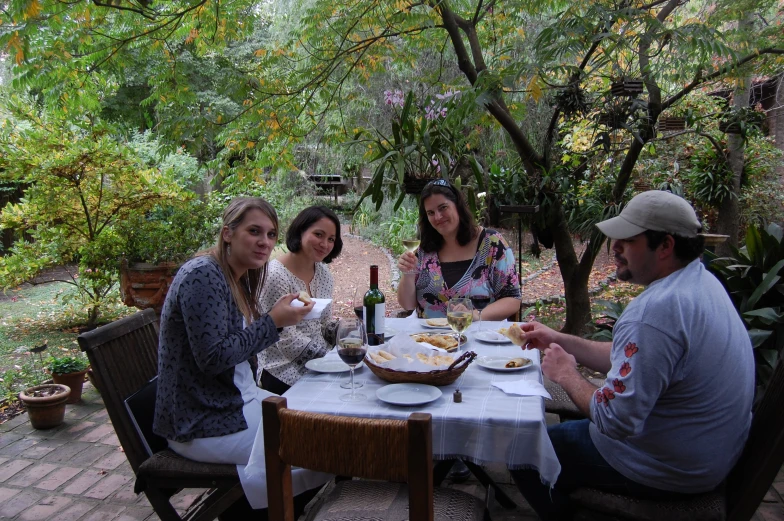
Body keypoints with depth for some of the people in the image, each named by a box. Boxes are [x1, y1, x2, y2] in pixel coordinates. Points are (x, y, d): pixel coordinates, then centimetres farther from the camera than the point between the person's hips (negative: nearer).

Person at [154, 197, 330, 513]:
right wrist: (273, 321, -21)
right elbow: (213, 358, -27)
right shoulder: (202, 276, -21)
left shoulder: (239, 278, 8)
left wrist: (280, 315, -3)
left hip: (238, 400, 9)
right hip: (202, 424, -9)